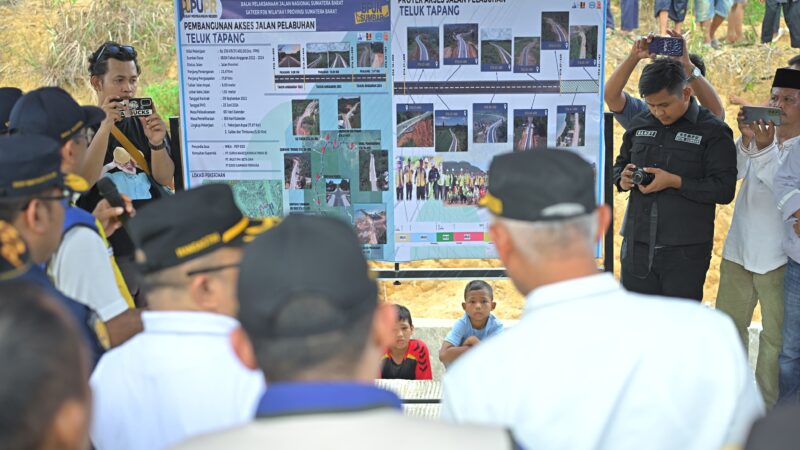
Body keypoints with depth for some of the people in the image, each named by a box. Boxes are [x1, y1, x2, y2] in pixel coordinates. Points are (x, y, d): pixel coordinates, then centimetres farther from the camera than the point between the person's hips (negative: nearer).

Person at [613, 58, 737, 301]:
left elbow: (724, 189, -11)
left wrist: (675, 182, -19)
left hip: (685, 253, -4)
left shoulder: (713, 131, -5)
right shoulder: (640, 124, 10)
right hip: (637, 245, 5)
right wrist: (622, 179, -1)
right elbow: (620, 164, 23)